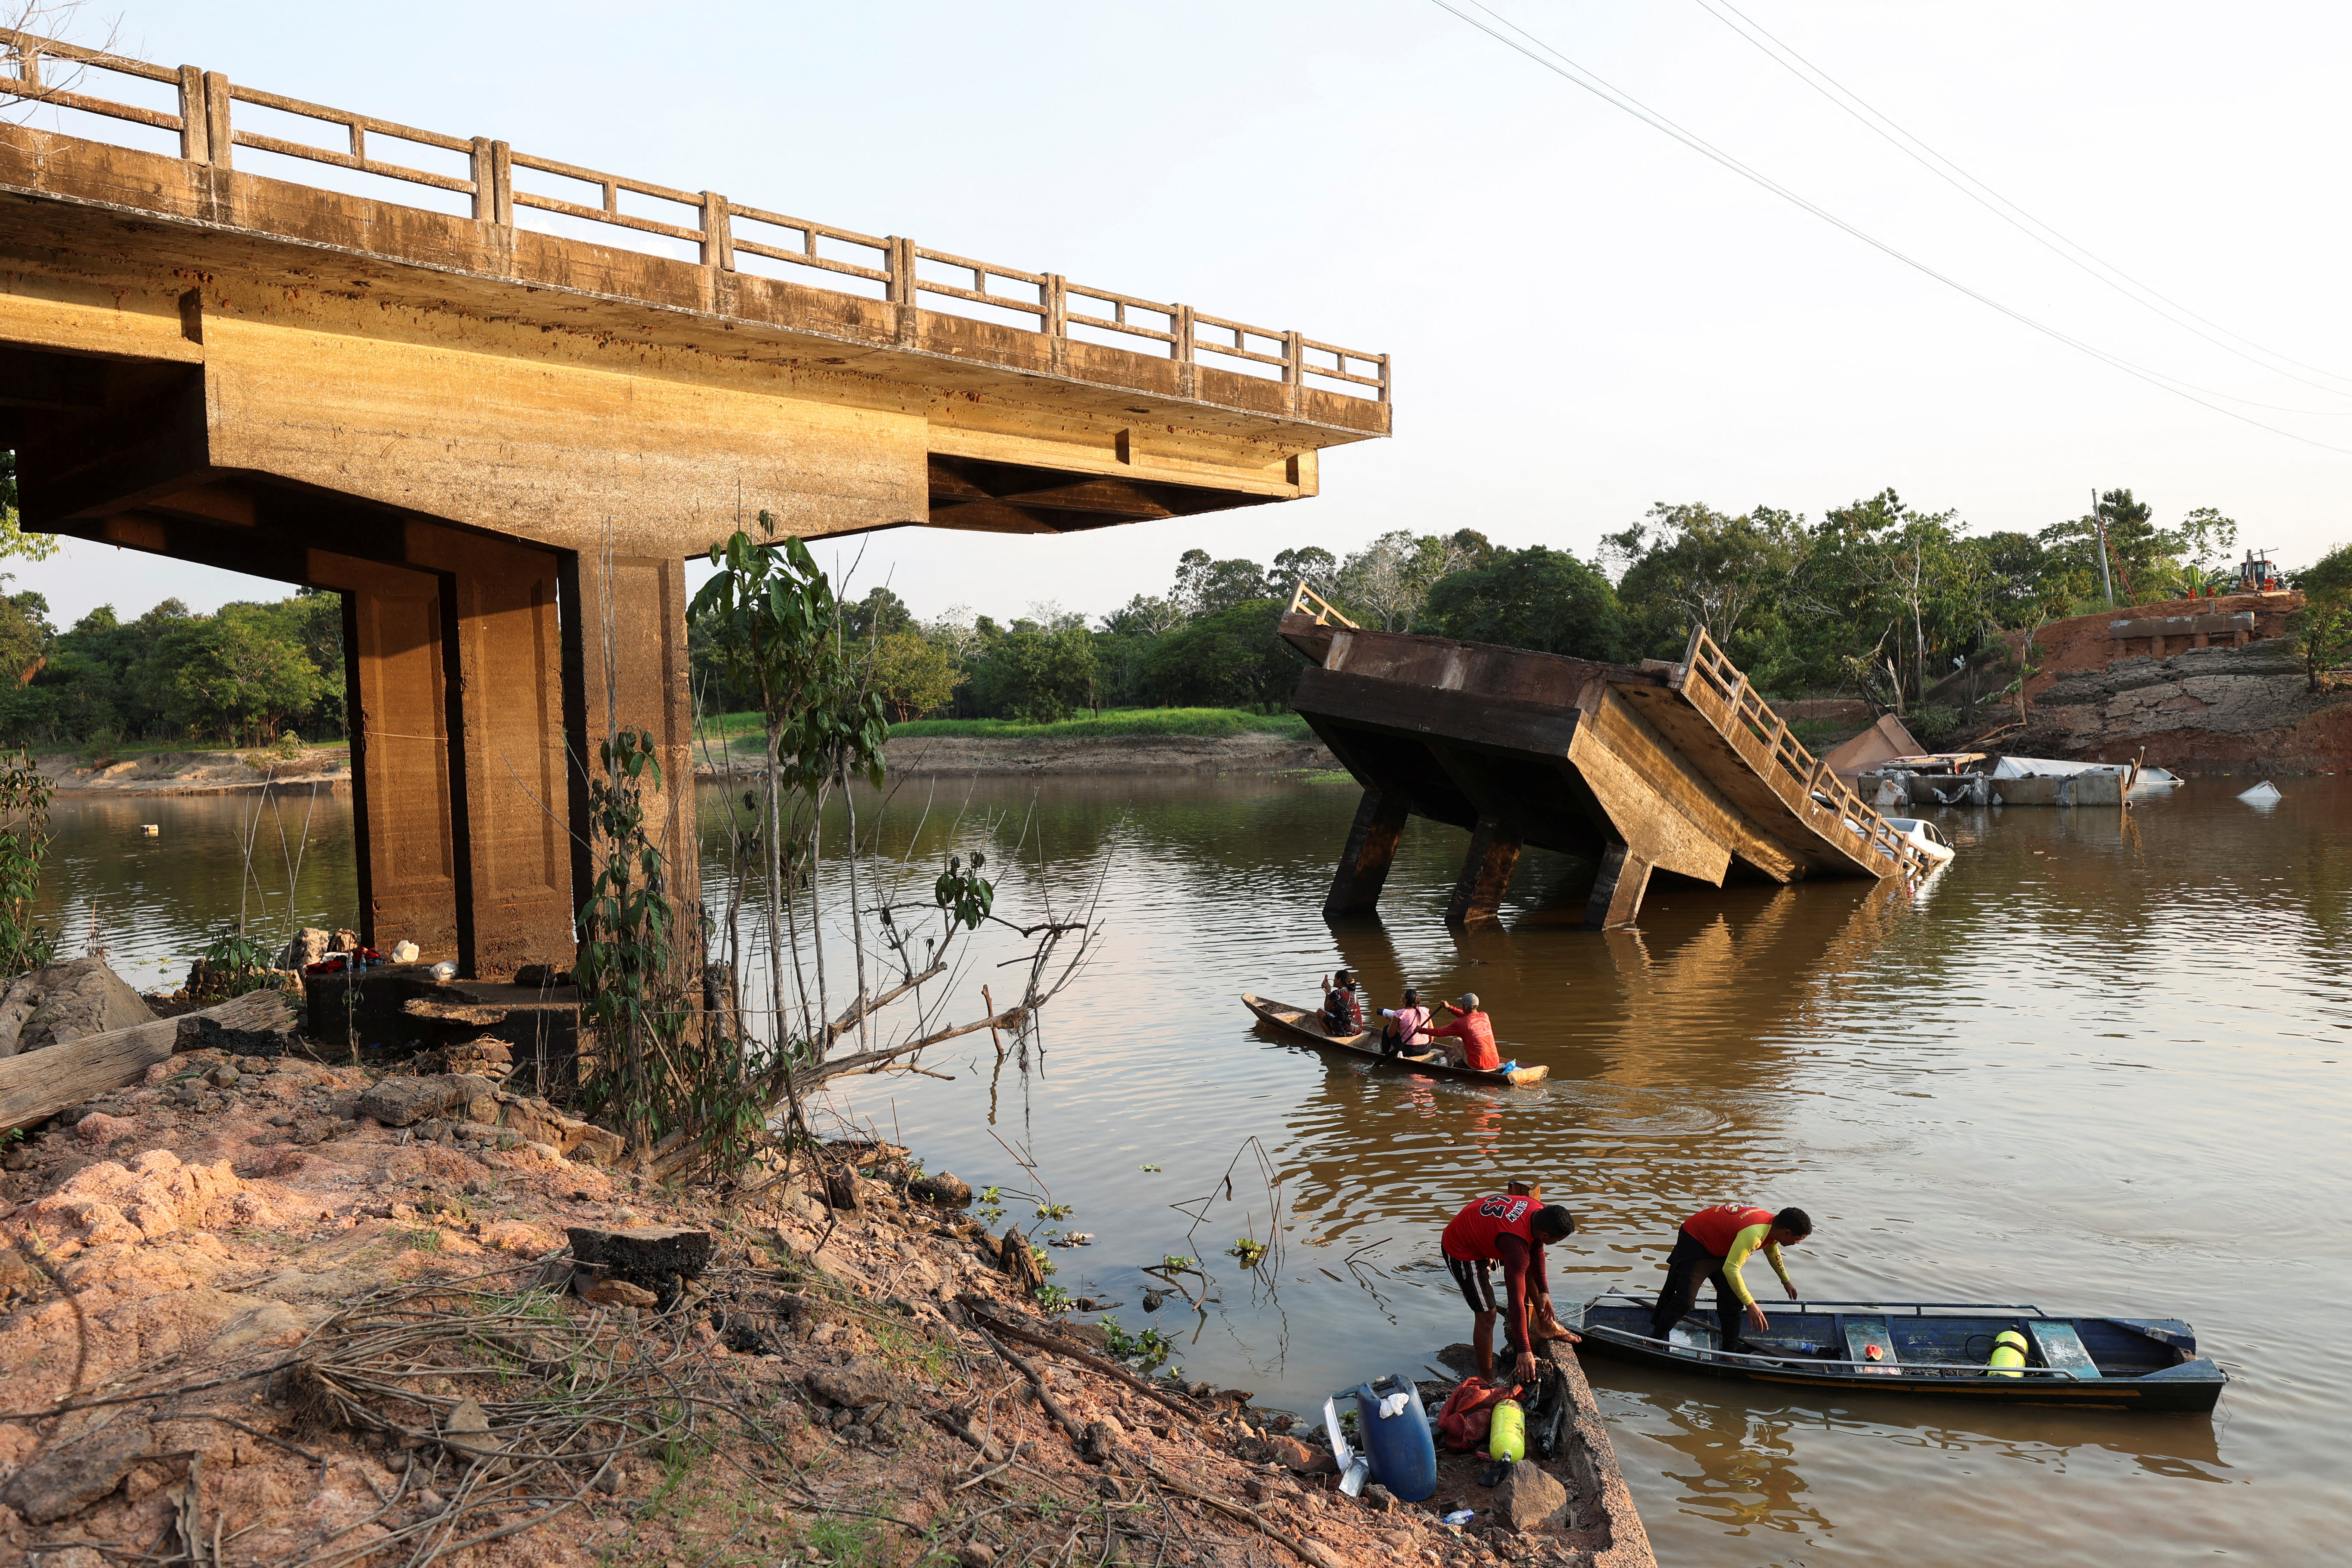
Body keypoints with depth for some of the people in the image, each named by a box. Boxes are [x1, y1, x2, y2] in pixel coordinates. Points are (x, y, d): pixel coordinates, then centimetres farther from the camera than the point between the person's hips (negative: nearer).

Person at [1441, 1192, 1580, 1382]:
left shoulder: (1540, 1210, -14)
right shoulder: (1516, 1244, -38)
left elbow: (1537, 1251, 8)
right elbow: (1516, 1300, -36)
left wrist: (1543, 1290, 9)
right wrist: (1524, 1350, -33)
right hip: (1462, 1252, -9)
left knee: (1530, 1265, 18)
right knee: (1486, 1315, -9)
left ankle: (1546, 1325, 30)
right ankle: (1487, 1380, 3)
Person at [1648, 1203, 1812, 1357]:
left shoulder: (1774, 1224, -6)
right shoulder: (1754, 1233, -37)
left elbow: (1772, 1252, 20)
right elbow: (1731, 1269, -38)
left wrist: (1786, 1281, 31)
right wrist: (1750, 1305, -34)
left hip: (1720, 1247, 10)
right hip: (1694, 1242, -10)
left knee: (1732, 1299, 6)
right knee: (1685, 1300, -15)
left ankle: (1730, 1348, 20)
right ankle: (1652, 1342, -4)